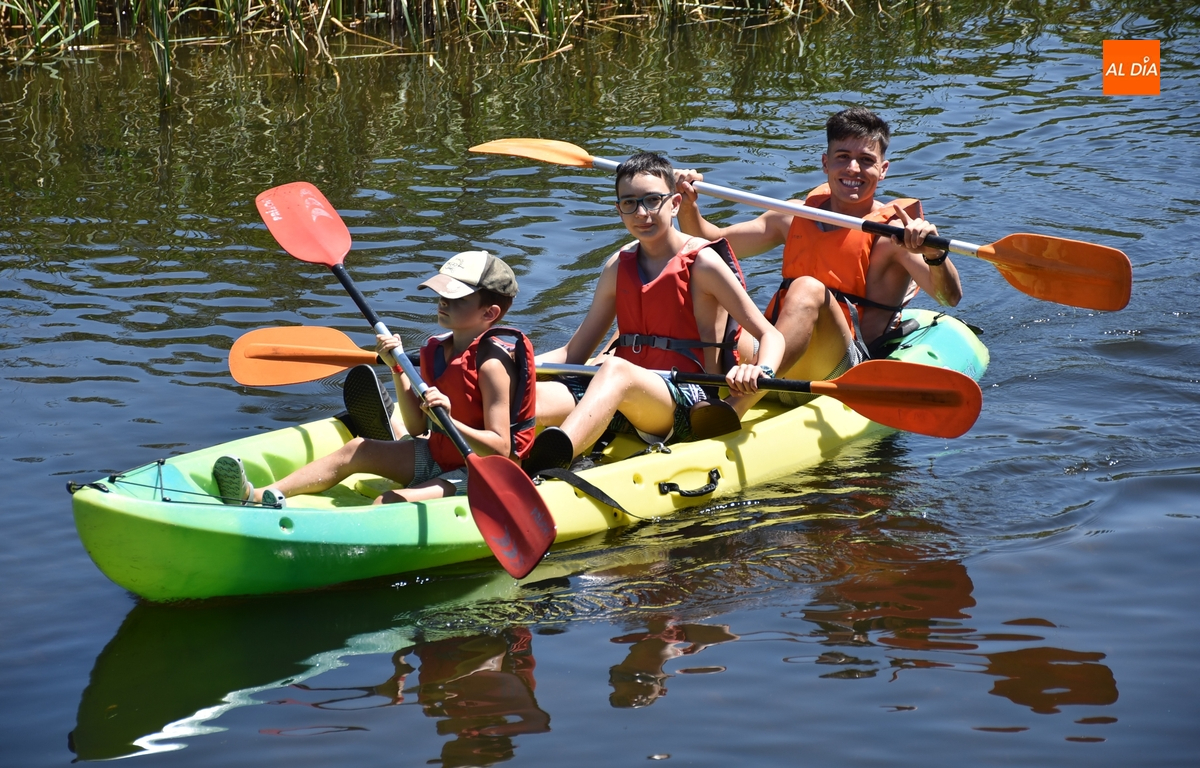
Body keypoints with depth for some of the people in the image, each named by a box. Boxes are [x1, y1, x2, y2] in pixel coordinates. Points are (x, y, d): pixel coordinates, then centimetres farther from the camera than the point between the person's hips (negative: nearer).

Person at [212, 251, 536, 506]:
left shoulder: (492, 364, -20)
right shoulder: (436, 351, 5)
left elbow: (500, 447, -25)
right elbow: (417, 428, 5)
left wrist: (450, 421, -40)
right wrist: (398, 369, -4)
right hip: (437, 457, 9)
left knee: (390, 504, -27)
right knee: (356, 450, -2)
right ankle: (261, 497, -14)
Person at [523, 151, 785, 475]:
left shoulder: (701, 263, 0)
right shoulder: (618, 266, 16)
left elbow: (771, 335, -2)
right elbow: (573, 354, 17)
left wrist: (760, 371, -25)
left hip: (688, 405, -6)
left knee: (615, 370, -39)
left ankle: (546, 461, -67)